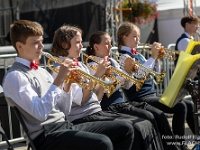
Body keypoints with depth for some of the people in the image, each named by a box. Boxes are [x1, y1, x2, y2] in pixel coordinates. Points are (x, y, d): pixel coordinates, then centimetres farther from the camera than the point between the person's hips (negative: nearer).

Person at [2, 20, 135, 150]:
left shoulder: (41, 71, 17)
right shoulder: (14, 76, -8)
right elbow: (40, 113, -22)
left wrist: (68, 83, 1)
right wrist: (59, 79, -20)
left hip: (65, 125, 8)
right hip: (45, 136, -8)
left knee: (125, 130, 1)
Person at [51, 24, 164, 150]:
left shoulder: (82, 66, 18)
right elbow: (80, 99, -17)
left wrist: (103, 77, 2)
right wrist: (97, 75, -14)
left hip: (98, 111, 8)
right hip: (82, 118, -8)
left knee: (145, 124, -7)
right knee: (134, 129, -22)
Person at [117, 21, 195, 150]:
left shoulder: (138, 55, 18)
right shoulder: (124, 56, -8)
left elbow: (155, 73, 20)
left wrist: (157, 58, 3)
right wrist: (153, 57, -18)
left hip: (152, 95, 9)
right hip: (140, 98, -9)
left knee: (189, 105, 4)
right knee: (180, 107, -23)